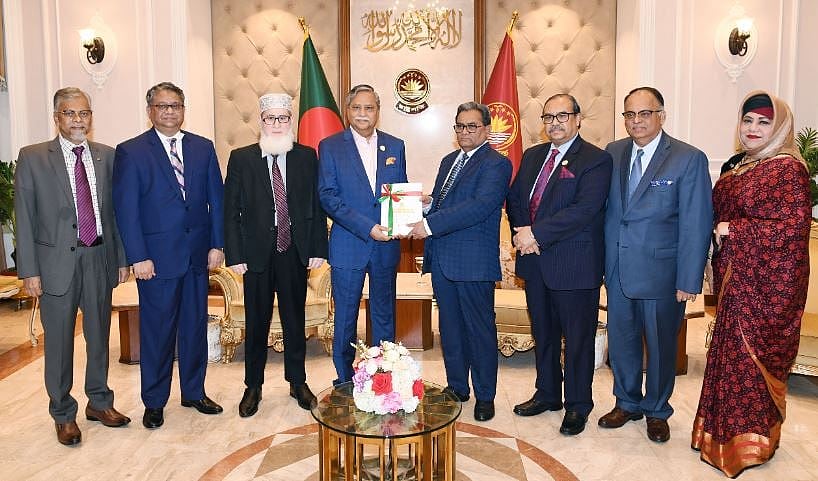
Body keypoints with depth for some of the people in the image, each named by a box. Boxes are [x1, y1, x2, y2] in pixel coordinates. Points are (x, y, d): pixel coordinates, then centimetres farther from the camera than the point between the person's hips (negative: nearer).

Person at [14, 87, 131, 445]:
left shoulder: (107, 156, 5)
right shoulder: (32, 158, -3)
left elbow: (114, 210, 7)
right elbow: (25, 218, -4)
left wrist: (122, 258, 5)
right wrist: (29, 270, -7)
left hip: (100, 258, 3)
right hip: (57, 261, -2)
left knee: (99, 334, 15)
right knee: (58, 341, 9)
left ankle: (99, 402, 33)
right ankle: (63, 414, 26)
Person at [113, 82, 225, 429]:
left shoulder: (203, 148, 8)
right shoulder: (130, 152, -1)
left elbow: (216, 199, 8)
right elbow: (126, 209, -5)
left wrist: (217, 244, 1)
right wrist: (138, 257, -11)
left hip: (198, 255, 3)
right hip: (157, 257, -3)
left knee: (196, 326, 13)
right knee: (157, 330, 6)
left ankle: (194, 392, 29)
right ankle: (154, 402, 23)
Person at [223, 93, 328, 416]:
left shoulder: (306, 157, 4)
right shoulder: (241, 159, 0)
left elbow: (317, 206, 4)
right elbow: (231, 211, -1)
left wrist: (318, 249, -2)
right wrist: (234, 255, -7)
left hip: (295, 252, 1)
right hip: (257, 253, -1)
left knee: (295, 320, 13)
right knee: (256, 323, 9)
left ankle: (297, 382, 29)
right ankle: (253, 386, 26)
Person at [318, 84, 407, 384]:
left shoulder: (395, 146, 8)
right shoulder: (330, 146, -1)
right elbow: (327, 196, -9)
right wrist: (367, 227, -18)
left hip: (386, 246, 3)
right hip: (348, 246, -2)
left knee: (384, 316, 13)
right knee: (345, 318, 7)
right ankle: (344, 381, 24)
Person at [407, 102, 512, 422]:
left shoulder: (496, 164, -9)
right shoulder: (448, 161, 19)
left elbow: (481, 206, -23)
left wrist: (430, 225, -25)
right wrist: (426, 203, -1)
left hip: (474, 262, -7)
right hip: (442, 259, 8)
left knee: (480, 329, 4)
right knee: (450, 326, 16)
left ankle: (485, 396, 19)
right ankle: (457, 387, 31)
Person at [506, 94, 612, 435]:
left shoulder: (596, 160, -10)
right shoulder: (532, 156, 12)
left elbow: (584, 209, -22)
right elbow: (514, 199, 10)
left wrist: (536, 234, -21)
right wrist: (523, 233, -8)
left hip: (574, 264, -6)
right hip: (535, 261, 7)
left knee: (578, 337, 7)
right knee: (543, 333, 19)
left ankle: (577, 405, 24)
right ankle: (547, 394, 36)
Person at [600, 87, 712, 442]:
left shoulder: (689, 159, -9)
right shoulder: (613, 152, 4)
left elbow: (695, 225, -11)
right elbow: (603, 208, 6)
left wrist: (689, 281, -13)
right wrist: (600, 261, 3)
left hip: (661, 273, -4)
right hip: (617, 270, 4)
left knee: (660, 345, 12)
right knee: (621, 341, 16)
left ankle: (657, 410, 34)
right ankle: (627, 403, 37)